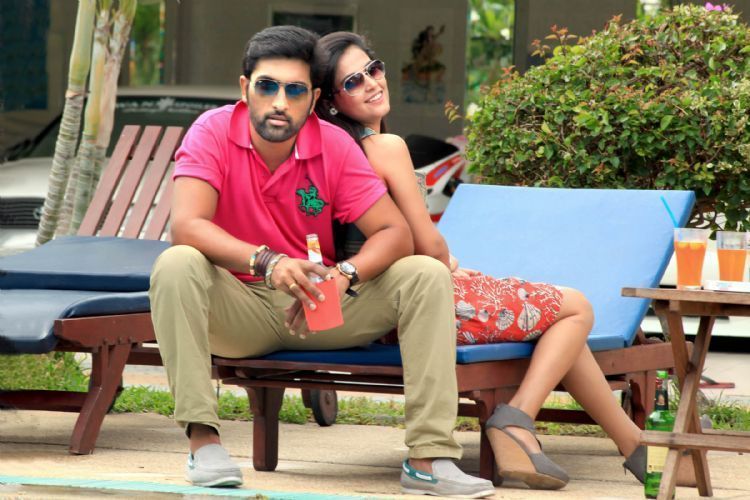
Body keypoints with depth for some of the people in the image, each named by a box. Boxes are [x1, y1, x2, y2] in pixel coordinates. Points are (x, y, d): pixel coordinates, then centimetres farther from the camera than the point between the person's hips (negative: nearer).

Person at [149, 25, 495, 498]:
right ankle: (203, 440, -33)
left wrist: (343, 275, -30)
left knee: (427, 276, -16)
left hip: (318, 310, 3)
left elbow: (395, 233, -10)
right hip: (239, 309, -3)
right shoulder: (214, 132, -12)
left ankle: (429, 458, -23)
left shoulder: (335, 145, -6)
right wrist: (266, 261, -41)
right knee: (176, 266, -33)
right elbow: (186, 225, -26)